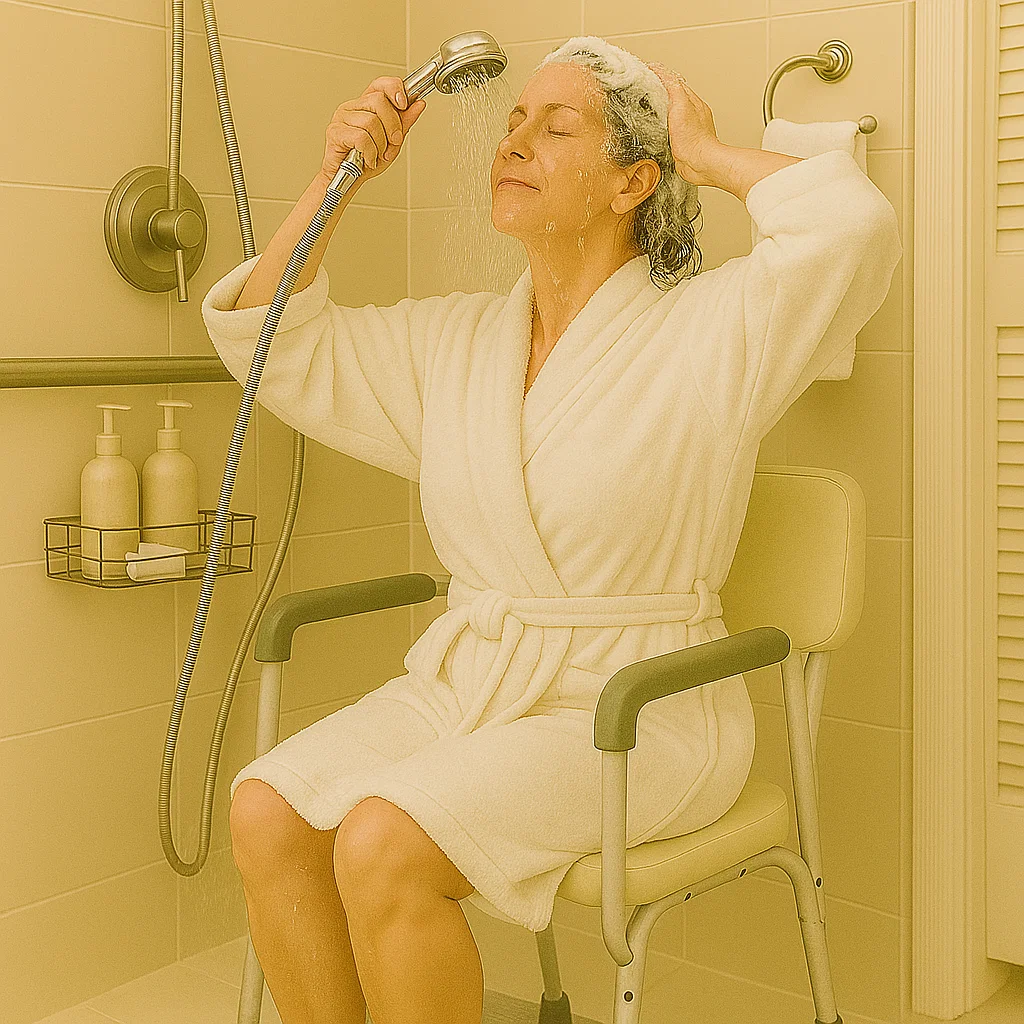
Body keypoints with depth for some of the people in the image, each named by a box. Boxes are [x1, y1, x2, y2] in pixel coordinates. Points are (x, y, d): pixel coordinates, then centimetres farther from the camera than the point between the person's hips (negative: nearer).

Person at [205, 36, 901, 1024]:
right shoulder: (454, 339, 11)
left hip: (632, 713, -6)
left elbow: (853, 226, -23)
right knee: (266, 809, -16)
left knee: (384, 842, -27)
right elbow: (273, 343, 13)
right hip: (464, 687, 6)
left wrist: (710, 155, -7)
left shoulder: (704, 332, -6)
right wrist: (334, 181, 2)